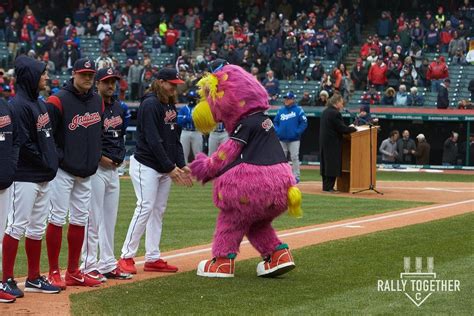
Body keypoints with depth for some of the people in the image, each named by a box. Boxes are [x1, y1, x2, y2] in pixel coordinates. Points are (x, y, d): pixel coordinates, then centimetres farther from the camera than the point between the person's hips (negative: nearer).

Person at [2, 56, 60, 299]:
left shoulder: (40, 103, 13)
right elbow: (23, 144, -19)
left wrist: (52, 163, 8)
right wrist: (47, 164, -11)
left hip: (44, 177, 9)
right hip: (25, 176, -9)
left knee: (37, 228, 12)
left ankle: (33, 279, 19)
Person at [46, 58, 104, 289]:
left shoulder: (97, 101, 10)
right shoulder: (58, 101, -12)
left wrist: (97, 156, 14)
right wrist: (58, 158, -14)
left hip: (86, 172, 7)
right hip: (63, 171, -7)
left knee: (80, 220, 9)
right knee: (58, 218, -5)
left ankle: (73, 273, 15)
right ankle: (54, 273, 0)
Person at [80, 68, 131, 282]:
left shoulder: (118, 108, 13)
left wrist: (120, 155, 8)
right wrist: (100, 157, -16)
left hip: (114, 168, 8)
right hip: (95, 168, -8)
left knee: (110, 219, 12)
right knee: (93, 219, -6)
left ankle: (108, 264, 19)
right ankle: (89, 266, -2)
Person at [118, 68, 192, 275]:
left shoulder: (170, 106, 14)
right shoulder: (150, 104, -14)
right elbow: (153, 140, -19)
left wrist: (181, 165, 5)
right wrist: (171, 167, -19)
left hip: (165, 168, 9)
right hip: (146, 166, -9)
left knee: (158, 211, 8)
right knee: (145, 208, -12)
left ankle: (153, 258, 12)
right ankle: (126, 257, -7)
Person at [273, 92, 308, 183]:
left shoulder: (298, 110, -4)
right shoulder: (281, 110, 11)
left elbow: (304, 122, -7)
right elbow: (275, 122, 17)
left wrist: (297, 132, -14)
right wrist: (277, 131, 2)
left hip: (294, 139, -5)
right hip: (282, 139, 5)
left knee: (294, 157, -6)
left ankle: (296, 176, -1)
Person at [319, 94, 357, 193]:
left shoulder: (325, 112, 12)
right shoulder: (335, 113, -17)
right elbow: (342, 129, -16)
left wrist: (349, 128, 15)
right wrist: (353, 129, -1)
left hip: (324, 142, 9)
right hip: (333, 143, -9)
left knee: (326, 164, 13)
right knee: (332, 165, -4)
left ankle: (326, 186, 17)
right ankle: (328, 187, -4)